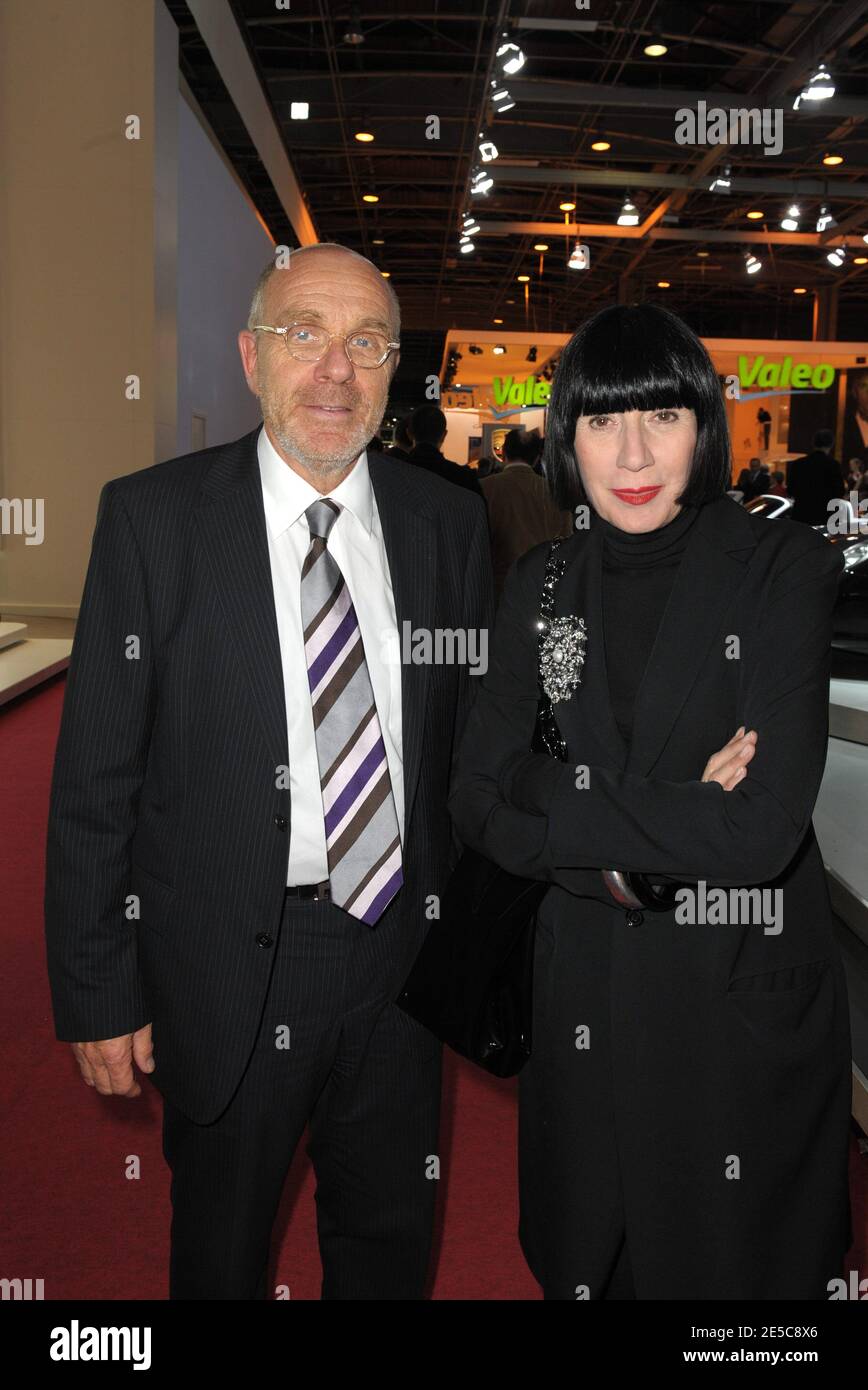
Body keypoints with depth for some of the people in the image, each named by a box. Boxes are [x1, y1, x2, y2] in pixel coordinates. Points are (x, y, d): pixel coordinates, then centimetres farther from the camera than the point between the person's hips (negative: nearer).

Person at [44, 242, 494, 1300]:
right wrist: (96, 994, -9)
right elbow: (95, 776, -9)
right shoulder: (153, 515, -10)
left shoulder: (448, 520, 0)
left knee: (391, 1242, 23)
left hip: (404, 952, 3)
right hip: (229, 966, -2)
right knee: (221, 1248, 20)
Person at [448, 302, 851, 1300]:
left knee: (736, 1262, 16)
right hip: (588, 996, 4)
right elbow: (476, 802, -3)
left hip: (747, 992, -3)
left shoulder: (784, 568, -12)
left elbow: (760, 828, -21)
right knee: (583, 1262, 20)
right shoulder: (540, 584, 1)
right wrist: (641, 847, -17)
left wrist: (548, 793, -16)